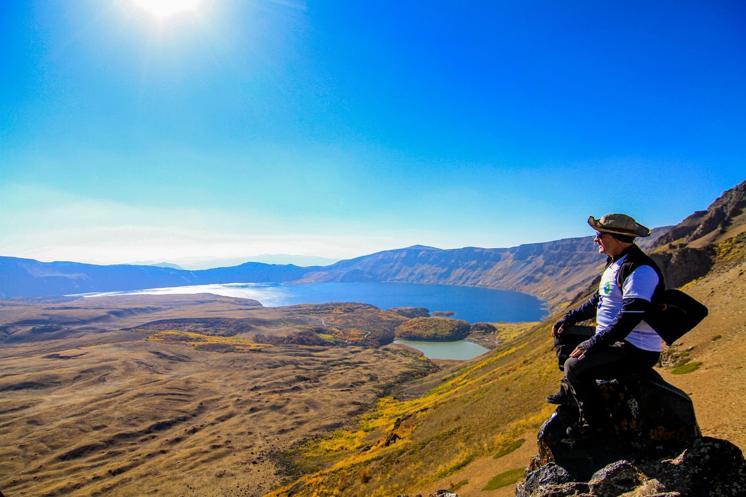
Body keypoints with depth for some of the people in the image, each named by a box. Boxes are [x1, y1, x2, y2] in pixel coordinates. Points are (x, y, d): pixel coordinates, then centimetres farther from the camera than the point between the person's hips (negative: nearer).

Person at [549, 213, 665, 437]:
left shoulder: (639, 269, -24)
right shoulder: (615, 263, 10)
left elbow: (629, 318, -29)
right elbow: (599, 299, 21)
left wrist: (593, 343, -27)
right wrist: (569, 318, 14)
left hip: (637, 350, -11)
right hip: (612, 338, 11)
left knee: (575, 365, -27)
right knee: (562, 335, 16)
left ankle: (592, 420, -2)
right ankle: (569, 391, 25)